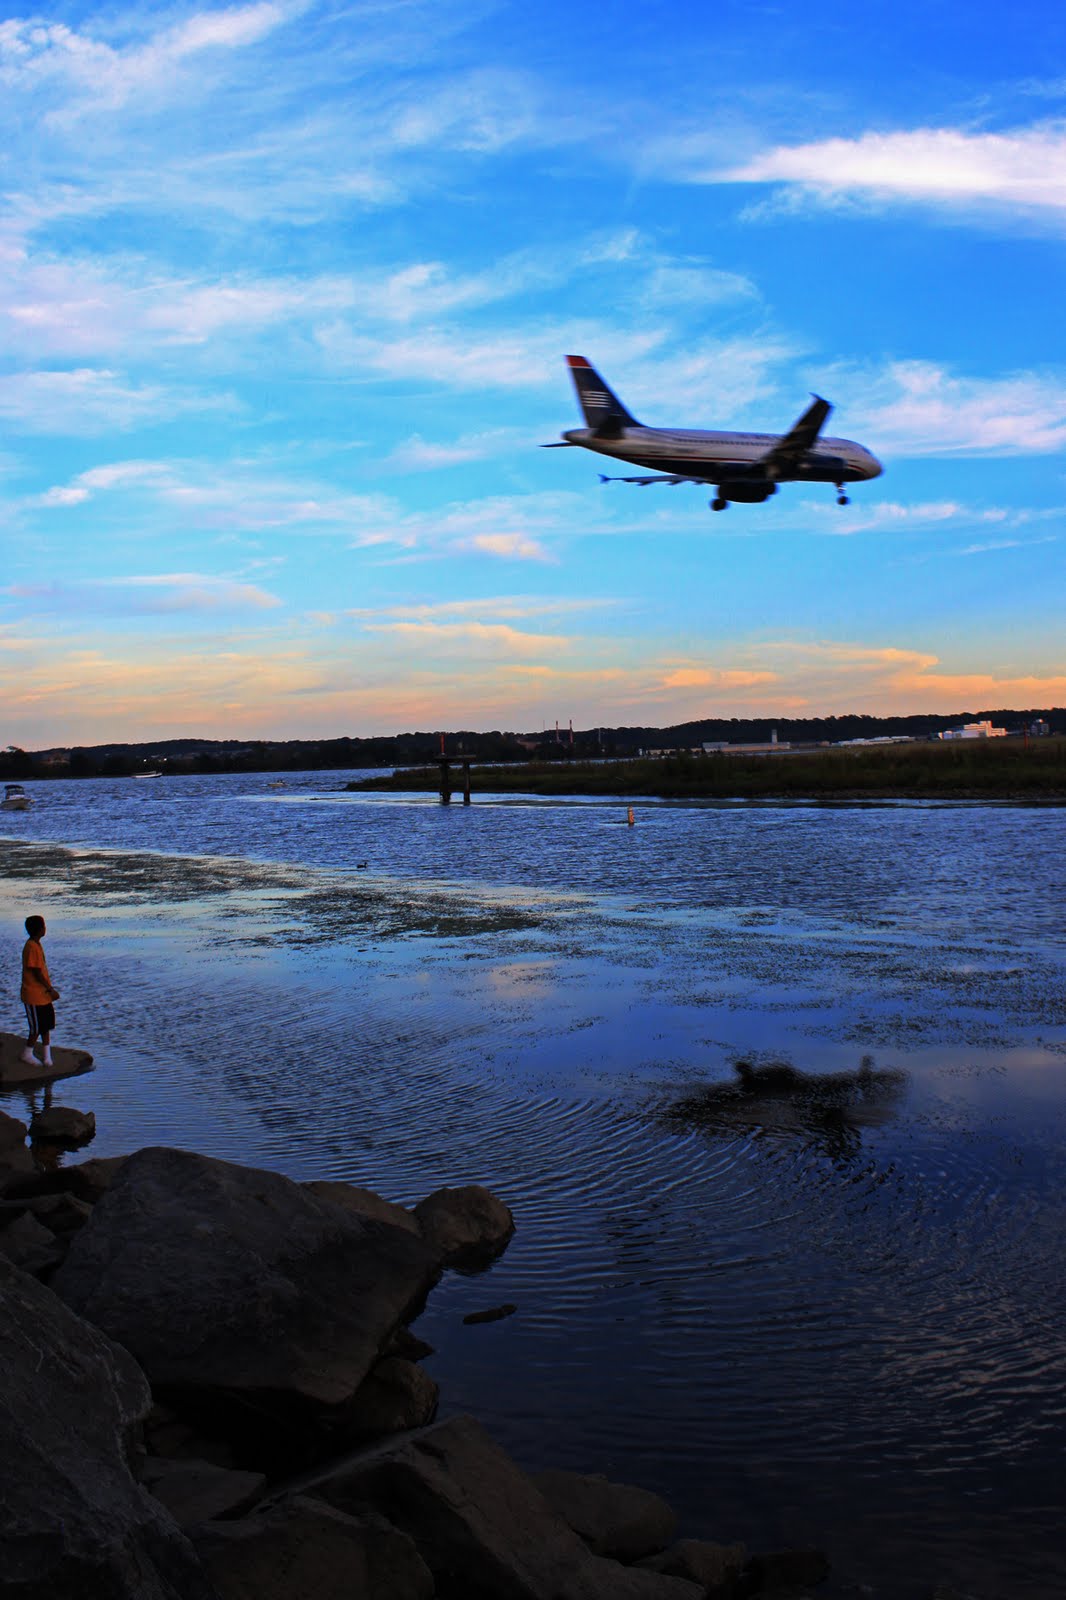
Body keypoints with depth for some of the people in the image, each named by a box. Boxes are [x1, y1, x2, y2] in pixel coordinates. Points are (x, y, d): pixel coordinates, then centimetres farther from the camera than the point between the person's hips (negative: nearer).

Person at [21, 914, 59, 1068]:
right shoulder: (31, 947, -21)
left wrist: (50, 988, 18)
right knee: (37, 1027, 2)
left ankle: (47, 1056, 18)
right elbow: (37, 973, -21)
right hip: (34, 996, -9)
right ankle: (27, 1054, 20)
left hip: (42, 993, 9)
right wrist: (51, 989, -14)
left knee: (46, 1025, 12)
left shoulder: (36, 945, 9)